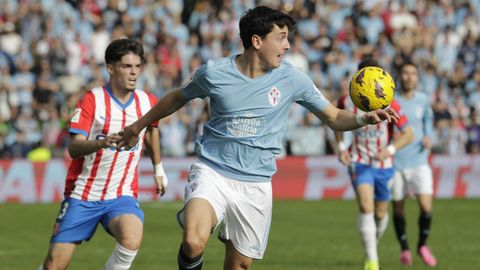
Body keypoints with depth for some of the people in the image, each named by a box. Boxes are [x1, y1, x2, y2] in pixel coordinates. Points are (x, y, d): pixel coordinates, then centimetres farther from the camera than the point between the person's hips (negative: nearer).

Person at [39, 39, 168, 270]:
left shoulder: (148, 102, 2)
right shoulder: (92, 100, -11)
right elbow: (74, 148, -21)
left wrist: (158, 169, 32)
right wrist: (103, 143, -40)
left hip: (122, 195, 2)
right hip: (82, 194, -2)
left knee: (131, 240, -31)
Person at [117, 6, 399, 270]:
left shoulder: (291, 79, -2)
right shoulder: (214, 73, -6)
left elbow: (334, 118, 4)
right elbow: (178, 98, 14)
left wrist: (364, 118, -17)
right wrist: (138, 125, 25)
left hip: (256, 185, 2)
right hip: (212, 172, -2)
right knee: (194, 243, -28)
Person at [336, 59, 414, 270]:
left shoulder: (389, 104, -13)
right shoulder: (347, 101, -8)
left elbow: (408, 134, -8)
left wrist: (389, 150, -23)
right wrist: (342, 147, 0)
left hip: (383, 165, 1)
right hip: (359, 163, -1)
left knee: (380, 213, 12)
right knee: (366, 207, -21)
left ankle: (372, 245, 44)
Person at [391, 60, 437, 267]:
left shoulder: (423, 100, 3)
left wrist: (427, 136, 4)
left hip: (419, 162, 1)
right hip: (395, 163, -1)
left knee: (426, 207, -9)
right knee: (398, 208, 7)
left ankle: (422, 245, 15)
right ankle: (404, 249, 27)